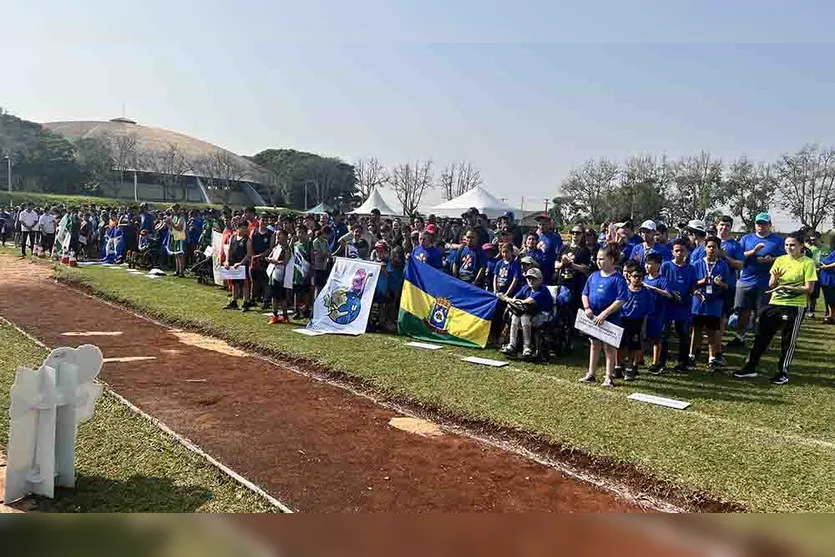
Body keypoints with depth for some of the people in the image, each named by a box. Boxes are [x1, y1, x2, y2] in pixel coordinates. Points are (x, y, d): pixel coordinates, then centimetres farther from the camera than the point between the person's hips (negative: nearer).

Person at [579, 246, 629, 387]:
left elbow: (621, 300, -18)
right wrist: (587, 308, -5)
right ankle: (591, 374, 24)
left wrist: (605, 313, -22)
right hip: (593, 317, 5)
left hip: (611, 319, -5)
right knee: (594, 345, 15)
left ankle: (609, 377, 13)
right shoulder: (593, 276, 6)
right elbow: (585, 294, 13)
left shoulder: (618, 278, -11)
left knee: (609, 347, 4)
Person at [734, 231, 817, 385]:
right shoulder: (780, 260, 7)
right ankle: (750, 367, 13)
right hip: (774, 303, 5)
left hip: (794, 306, -4)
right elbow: (771, 285, 7)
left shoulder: (808, 263, -6)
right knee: (761, 336, 5)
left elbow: (809, 289, -10)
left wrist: (787, 287, -19)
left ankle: (782, 372, 17)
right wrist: (775, 278, -14)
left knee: (788, 341, 4)